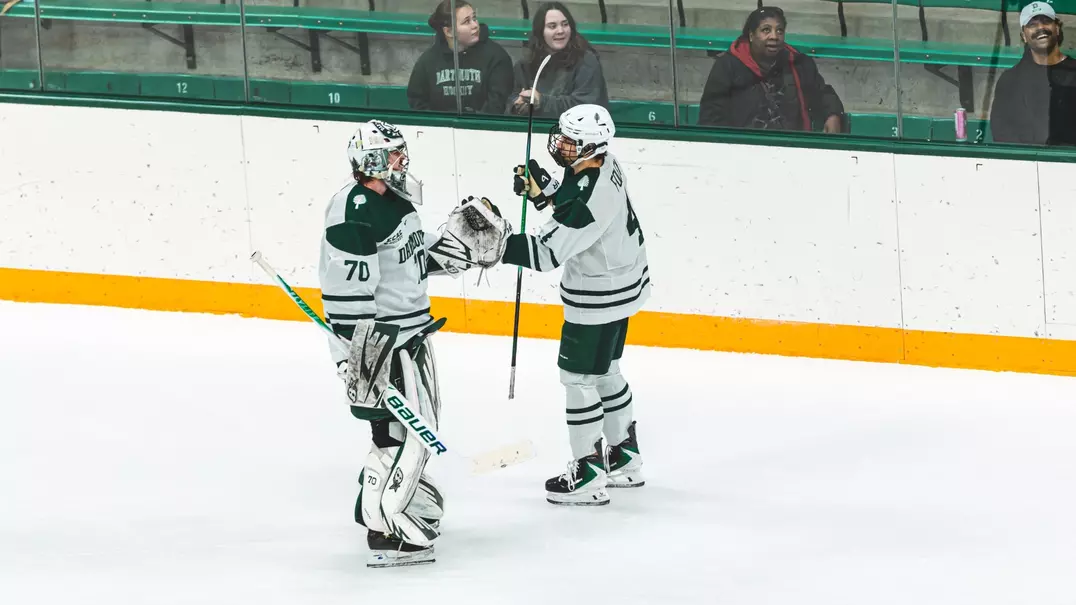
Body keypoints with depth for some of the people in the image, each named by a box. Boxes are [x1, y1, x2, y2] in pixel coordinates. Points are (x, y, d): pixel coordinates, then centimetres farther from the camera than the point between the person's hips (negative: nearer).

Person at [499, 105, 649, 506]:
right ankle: (624, 458, 35)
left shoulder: (589, 195, -32)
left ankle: (588, 475, 6)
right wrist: (541, 189, 1)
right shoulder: (602, 164, -3)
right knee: (604, 371, 23)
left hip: (599, 298, -10)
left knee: (578, 377, -1)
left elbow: (548, 251, -32)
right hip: (621, 281, 10)